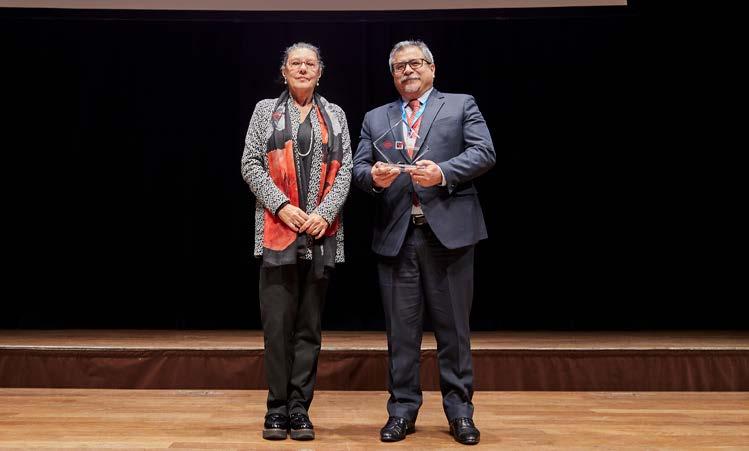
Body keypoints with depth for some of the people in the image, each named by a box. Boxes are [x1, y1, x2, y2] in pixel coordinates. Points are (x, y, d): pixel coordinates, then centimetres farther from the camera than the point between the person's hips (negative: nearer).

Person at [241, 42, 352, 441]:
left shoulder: (335, 115, 14)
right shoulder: (265, 110, 10)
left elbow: (344, 170, 6)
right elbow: (250, 164, 2)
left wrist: (325, 213, -9)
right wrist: (282, 206, -11)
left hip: (322, 232, 2)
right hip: (278, 229, -1)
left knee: (309, 324, 5)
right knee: (277, 322, -2)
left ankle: (300, 408, 12)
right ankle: (277, 408, 9)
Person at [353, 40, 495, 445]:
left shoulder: (461, 105, 10)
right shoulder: (375, 118, 18)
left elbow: (484, 153, -2)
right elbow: (358, 169, 11)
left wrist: (443, 173, -17)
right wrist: (374, 177, -12)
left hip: (449, 231, -2)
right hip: (395, 234, 3)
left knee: (453, 326, 4)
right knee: (400, 328, 7)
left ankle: (459, 411, 16)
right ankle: (402, 410, 18)